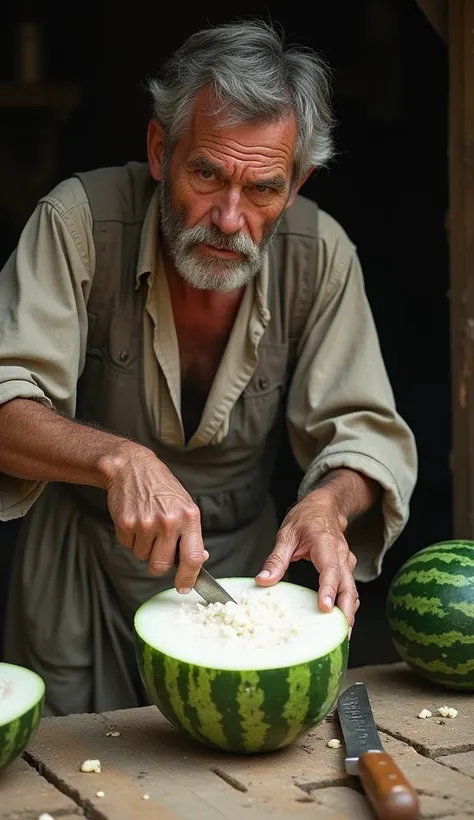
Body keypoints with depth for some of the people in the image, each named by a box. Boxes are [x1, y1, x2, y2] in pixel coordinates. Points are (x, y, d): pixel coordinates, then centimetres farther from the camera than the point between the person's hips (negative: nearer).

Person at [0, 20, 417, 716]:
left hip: (240, 565, 2)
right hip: (80, 574, -2)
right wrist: (119, 459, -45)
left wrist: (328, 503, -33)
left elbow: (365, 430, -12)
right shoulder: (79, 222, -21)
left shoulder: (319, 254, -14)